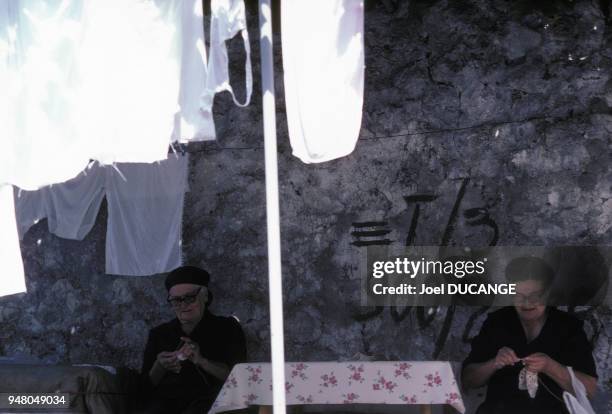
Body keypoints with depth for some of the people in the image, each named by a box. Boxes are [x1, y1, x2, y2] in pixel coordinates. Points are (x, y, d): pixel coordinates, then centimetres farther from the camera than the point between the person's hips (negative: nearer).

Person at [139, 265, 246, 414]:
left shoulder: (227, 328, 15)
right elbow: (146, 386, 19)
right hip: (165, 399, 2)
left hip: (207, 399, -2)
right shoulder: (159, 333, 22)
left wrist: (201, 361, -10)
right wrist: (159, 367, -2)